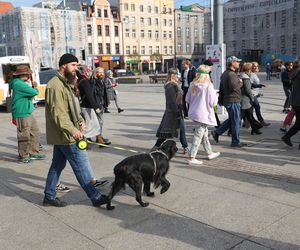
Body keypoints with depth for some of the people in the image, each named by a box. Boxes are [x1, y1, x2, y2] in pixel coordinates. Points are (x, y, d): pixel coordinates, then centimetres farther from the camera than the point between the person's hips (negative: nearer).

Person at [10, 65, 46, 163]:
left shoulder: (21, 83, 15)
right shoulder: (19, 84, -18)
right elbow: (34, 92, -21)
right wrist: (36, 89, -2)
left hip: (28, 113, 10)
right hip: (22, 114, -10)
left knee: (35, 132, 16)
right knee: (24, 136, 0)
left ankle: (34, 153, 25)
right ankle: (23, 156, 13)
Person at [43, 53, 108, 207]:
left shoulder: (65, 84, 15)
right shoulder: (56, 86, -18)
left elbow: (71, 107, 21)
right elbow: (58, 114, -25)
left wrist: (80, 120, 4)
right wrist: (73, 130, -33)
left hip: (61, 135, 10)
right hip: (65, 135, -10)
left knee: (57, 165, 16)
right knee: (82, 165, -3)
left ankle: (49, 196, 26)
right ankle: (95, 197, 5)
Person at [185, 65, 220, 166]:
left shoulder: (193, 85, 2)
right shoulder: (208, 86, -16)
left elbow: (187, 99, 9)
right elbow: (213, 102, -12)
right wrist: (216, 96, 7)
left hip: (194, 112, 7)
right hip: (203, 114, -7)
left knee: (204, 134, 21)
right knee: (198, 136, -1)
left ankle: (210, 153, 35)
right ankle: (191, 158, 1)